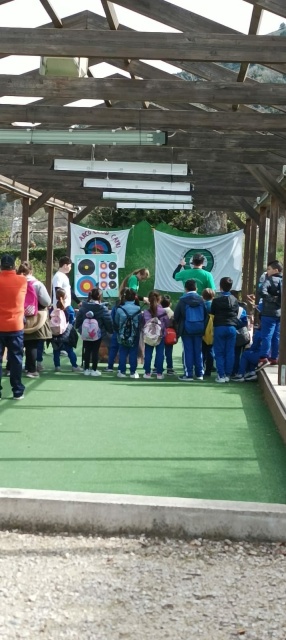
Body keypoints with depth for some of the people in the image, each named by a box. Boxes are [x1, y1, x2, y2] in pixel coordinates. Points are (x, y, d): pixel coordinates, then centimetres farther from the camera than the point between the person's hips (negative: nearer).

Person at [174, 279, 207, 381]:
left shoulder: (182, 300, -8)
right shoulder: (201, 300, 0)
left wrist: (178, 325, 13)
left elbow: (176, 315, -5)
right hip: (199, 329, 3)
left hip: (187, 329, -3)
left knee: (188, 351, 0)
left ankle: (188, 374, -2)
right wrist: (203, 327, 12)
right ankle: (199, 374, 12)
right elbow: (206, 315, 1)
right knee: (198, 350, 9)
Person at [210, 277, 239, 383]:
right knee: (230, 352, 6)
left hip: (219, 328, -3)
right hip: (232, 328, 3)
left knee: (219, 353, 3)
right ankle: (228, 375, 7)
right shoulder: (235, 300, 4)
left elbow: (212, 314, 2)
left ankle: (221, 375, -1)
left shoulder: (216, 300, -7)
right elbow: (236, 314, 9)